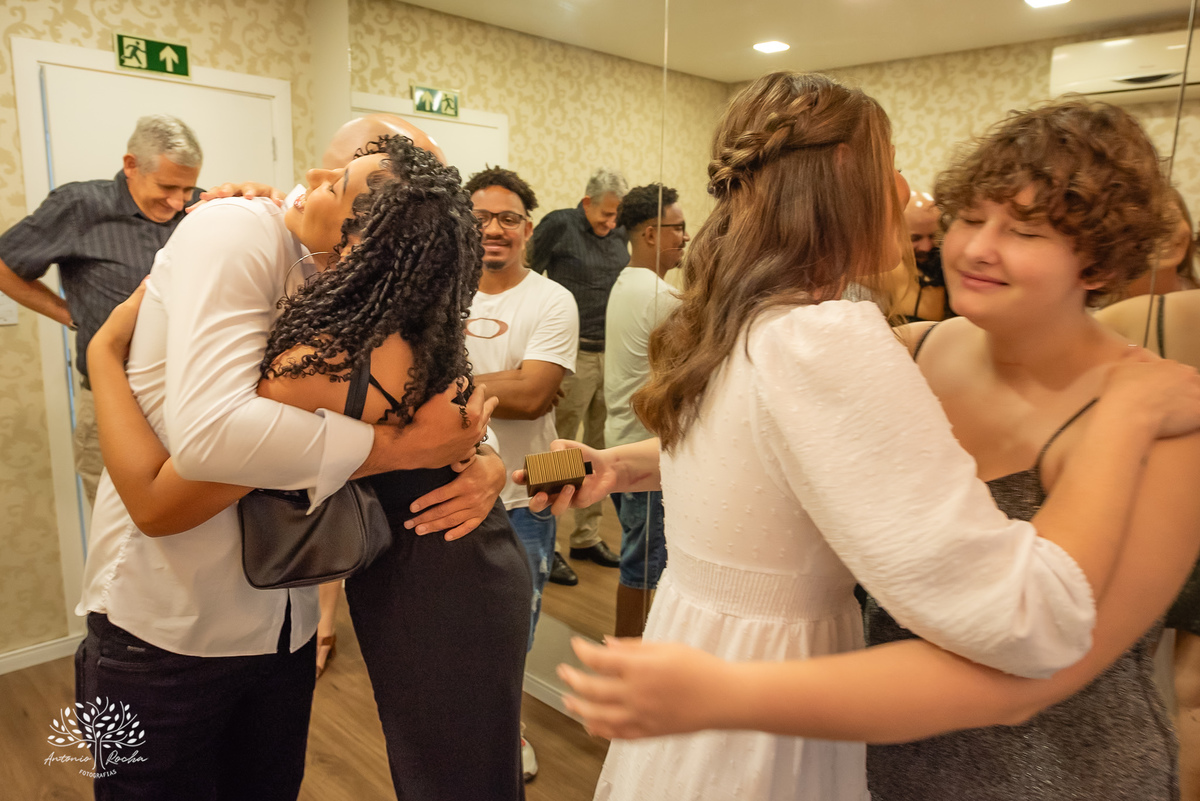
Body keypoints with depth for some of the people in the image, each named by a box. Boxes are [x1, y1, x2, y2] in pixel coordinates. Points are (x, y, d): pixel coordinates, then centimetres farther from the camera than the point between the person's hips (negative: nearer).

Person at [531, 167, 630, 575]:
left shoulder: (621, 235, 11)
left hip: (612, 354, 6)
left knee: (601, 449, 10)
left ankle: (587, 536, 23)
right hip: (573, 355, -6)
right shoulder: (559, 225, -4)